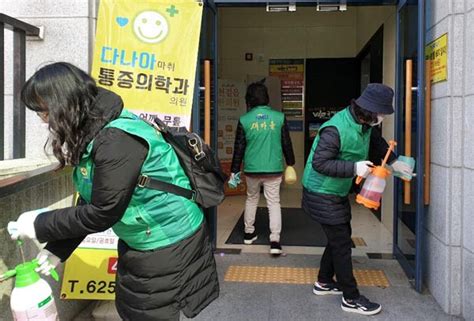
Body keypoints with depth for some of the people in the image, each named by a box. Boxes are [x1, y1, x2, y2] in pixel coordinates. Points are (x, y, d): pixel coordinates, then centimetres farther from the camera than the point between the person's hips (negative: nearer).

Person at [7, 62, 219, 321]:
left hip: (169, 247, -9)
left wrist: (40, 225, -15)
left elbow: (102, 214, -25)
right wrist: (56, 249, 2)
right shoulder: (91, 135, 3)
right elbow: (89, 204, 7)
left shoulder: (117, 140, -27)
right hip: (138, 244, 9)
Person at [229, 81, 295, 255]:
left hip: (251, 169, 1)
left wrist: (234, 171, 8)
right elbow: (286, 143, 3)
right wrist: (290, 164, 17)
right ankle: (275, 241, -2)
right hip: (273, 169, -1)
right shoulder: (279, 117, -4)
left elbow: (239, 148, -1)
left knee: (251, 199, 21)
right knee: (273, 202, 5)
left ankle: (249, 233, 31)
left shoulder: (244, 120, -4)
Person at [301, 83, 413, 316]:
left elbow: (377, 141, 20)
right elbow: (319, 163, -30)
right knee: (341, 242, -3)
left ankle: (324, 283, 36)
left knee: (340, 237, 19)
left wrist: (394, 162, 12)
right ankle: (351, 298, 10)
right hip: (322, 194, -9)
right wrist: (354, 168, -33)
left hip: (338, 193, 9)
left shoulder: (366, 124, -1)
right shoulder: (335, 129, -29)